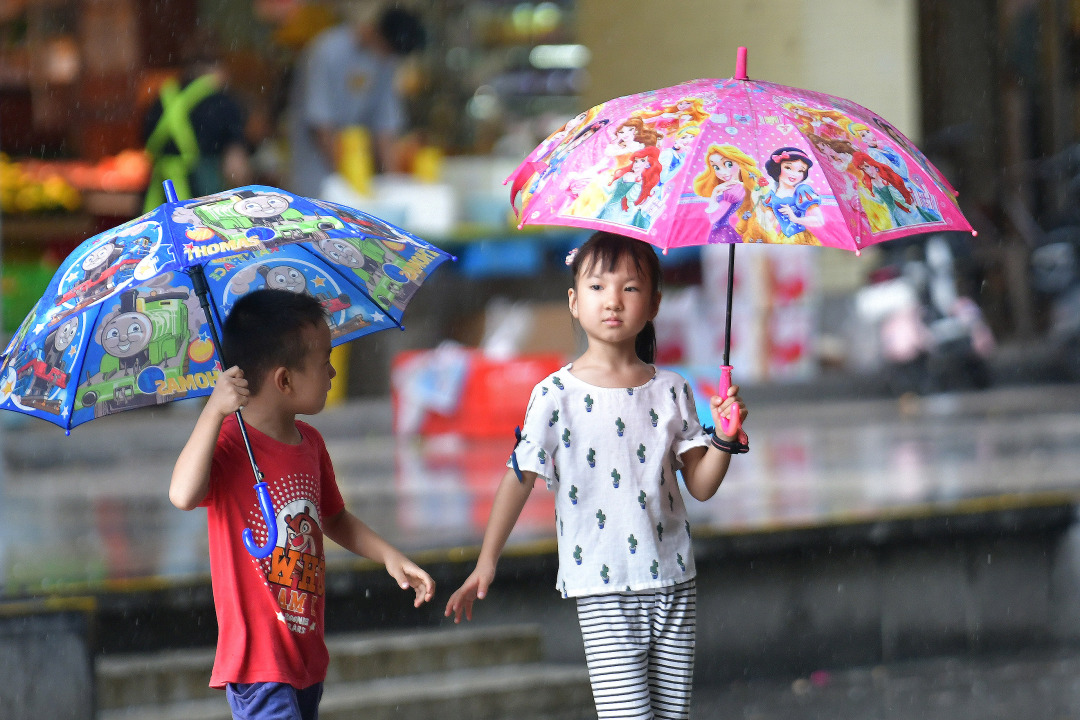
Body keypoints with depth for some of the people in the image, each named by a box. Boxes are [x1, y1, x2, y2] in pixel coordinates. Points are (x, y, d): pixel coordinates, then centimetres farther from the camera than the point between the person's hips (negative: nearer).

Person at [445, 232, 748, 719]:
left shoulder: (670, 391, 5)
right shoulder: (556, 396, -4)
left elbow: (700, 486, 7)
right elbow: (521, 477, -1)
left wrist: (724, 440, -11)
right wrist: (486, 562, -3)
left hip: (672, 580, 4)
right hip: (603, 590, -3)